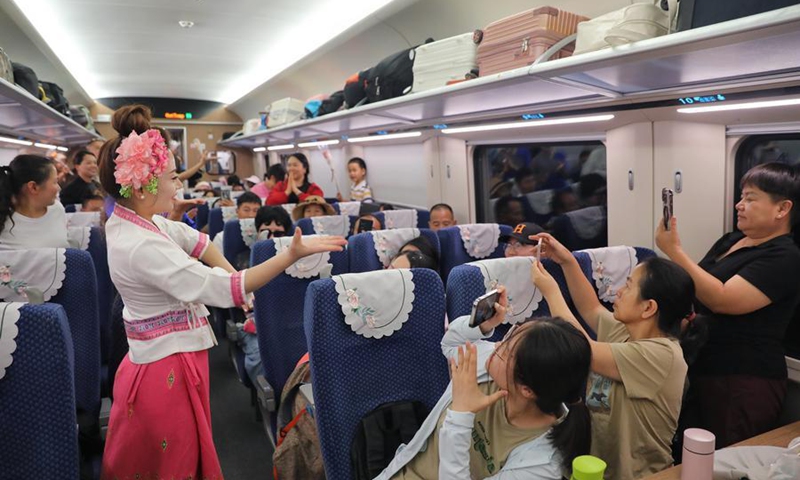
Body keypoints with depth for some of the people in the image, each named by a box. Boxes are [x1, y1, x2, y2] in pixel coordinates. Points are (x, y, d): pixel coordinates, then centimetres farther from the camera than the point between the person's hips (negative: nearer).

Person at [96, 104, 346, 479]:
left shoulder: (129, 219, 1)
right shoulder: (142, 246, -29)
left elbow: (193, 239, 15)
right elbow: (221, 290, -32)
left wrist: (231, 273, 9)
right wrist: (291, 255, -33)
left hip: (158, 354, 10)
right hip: (168, 367, -9)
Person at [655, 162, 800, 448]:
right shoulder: (730, 240, 11)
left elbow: (721, 300, -26)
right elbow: (695, 288, 17)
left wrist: (674, 252, -25)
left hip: (744, 384, -8)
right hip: (702, 371, 8)